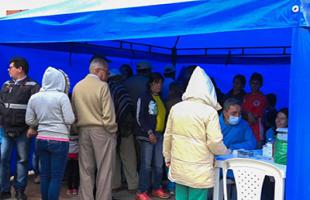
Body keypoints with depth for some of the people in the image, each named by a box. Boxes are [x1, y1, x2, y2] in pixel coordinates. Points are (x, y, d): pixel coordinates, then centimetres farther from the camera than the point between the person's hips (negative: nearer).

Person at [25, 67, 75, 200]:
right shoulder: (62, 96, -12)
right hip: (59, 141, -5)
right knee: (56, 177, 0)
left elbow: (29, 121, 8)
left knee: (44, 174, 14)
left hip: (41, 139, 6)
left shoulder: (34, 97, 4)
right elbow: (70, 120, -12)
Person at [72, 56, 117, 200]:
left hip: (83, 130, 5)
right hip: (102, 131, -5)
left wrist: (80, 126, 15)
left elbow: (74, 112, 7)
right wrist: (112, 131, -4)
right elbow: (108, 114, -15)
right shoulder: (102, 86, -12)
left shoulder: (77, 86, 6)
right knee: (104, 170, 4)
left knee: (85, 170, 11)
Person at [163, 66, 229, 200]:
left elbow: (167, 136, 9)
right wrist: (226, 152, 7)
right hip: (199, 169, -5)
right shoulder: (210, 111, -12)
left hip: (178, 167, 5)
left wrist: (167, 157, 23)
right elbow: (214, 143, -14)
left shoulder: (175, 108, 2)